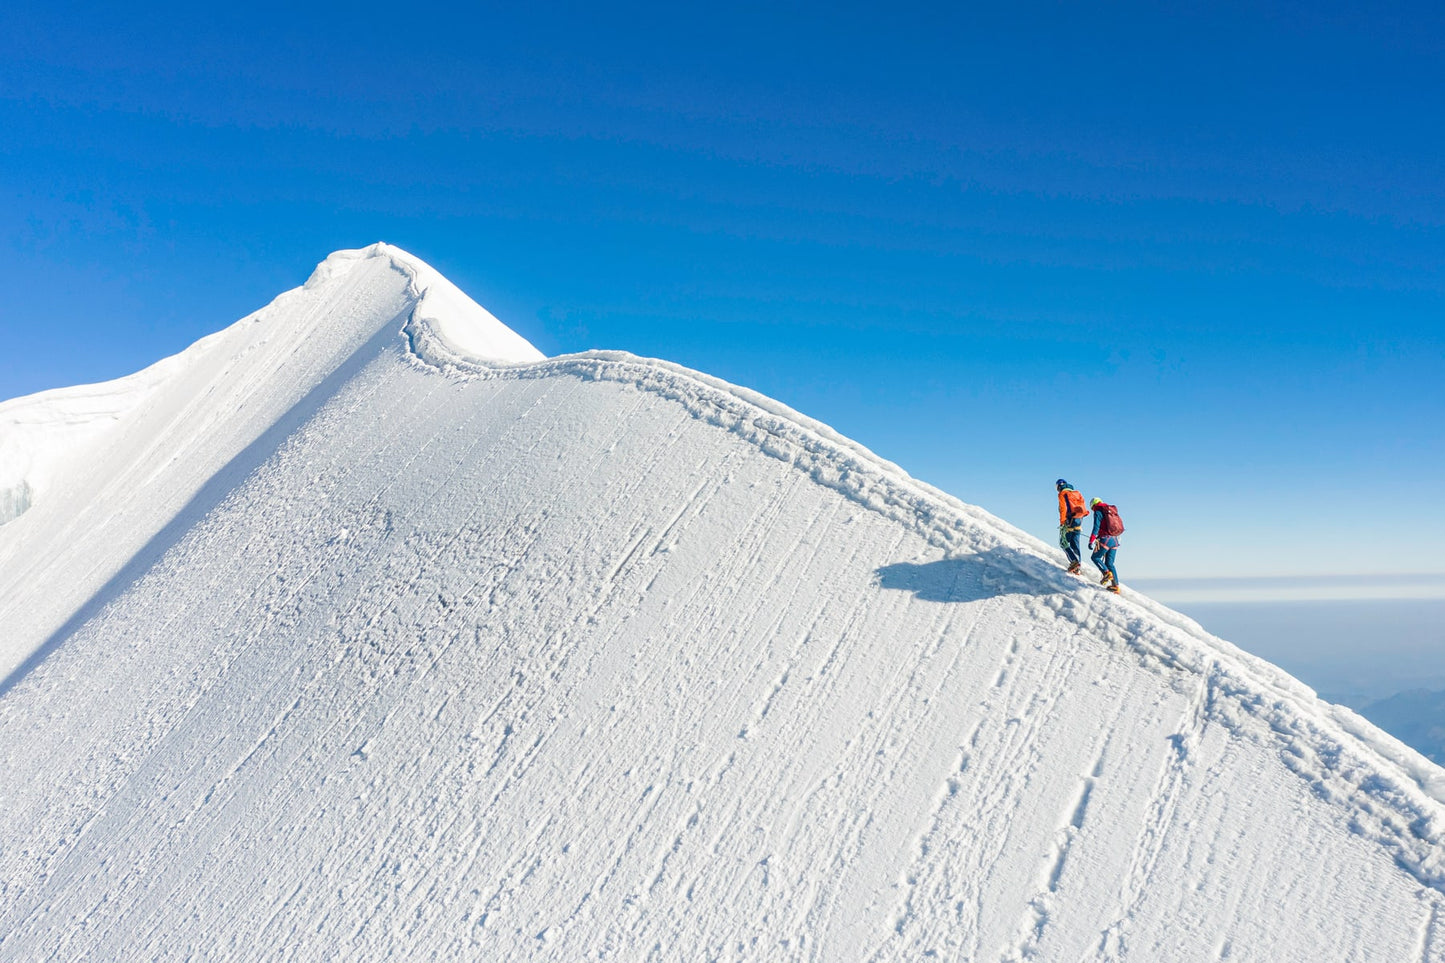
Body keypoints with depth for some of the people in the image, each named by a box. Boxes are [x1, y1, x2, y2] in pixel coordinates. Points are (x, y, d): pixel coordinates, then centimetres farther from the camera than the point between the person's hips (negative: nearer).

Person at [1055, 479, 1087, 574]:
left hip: (1069, 521, -7)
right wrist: (1079, 522, 19)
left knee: (1064, 543, -2)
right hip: (1079, 521, 7)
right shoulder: (1077, 493, 19)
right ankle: (1077, 568, 4)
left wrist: (1062, 522, -12)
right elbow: (1082, 507, 16)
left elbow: (1063, 508, -12)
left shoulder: (1062, 494, -1)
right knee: (1075, 544, 8)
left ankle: (1074, 561, -20)